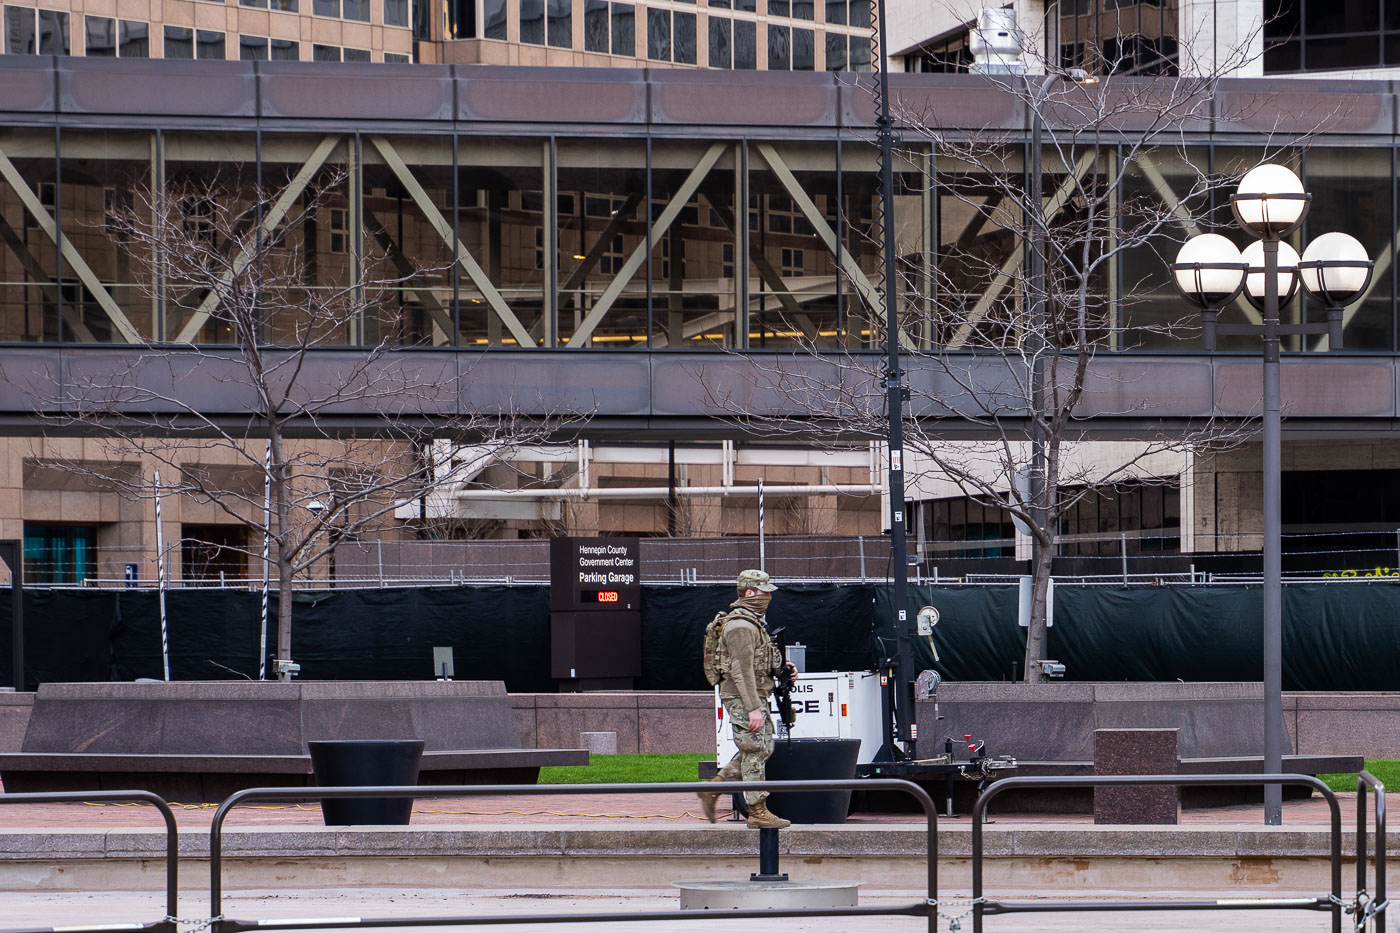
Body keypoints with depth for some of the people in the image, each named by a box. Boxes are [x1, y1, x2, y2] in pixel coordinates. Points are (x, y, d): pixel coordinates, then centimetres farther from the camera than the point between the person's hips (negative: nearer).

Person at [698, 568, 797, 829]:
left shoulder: (752, 622, 17)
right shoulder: (741, 626, -17)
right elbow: (741, 670, -23)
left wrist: (782, 669, 12)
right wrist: (753, 709, -26)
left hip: (755, 696, 11)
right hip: (741, 697, -11)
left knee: (762, 748, 14)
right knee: (754, 752, -7)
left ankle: (712, 790, 18)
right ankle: (758, 813, -2)